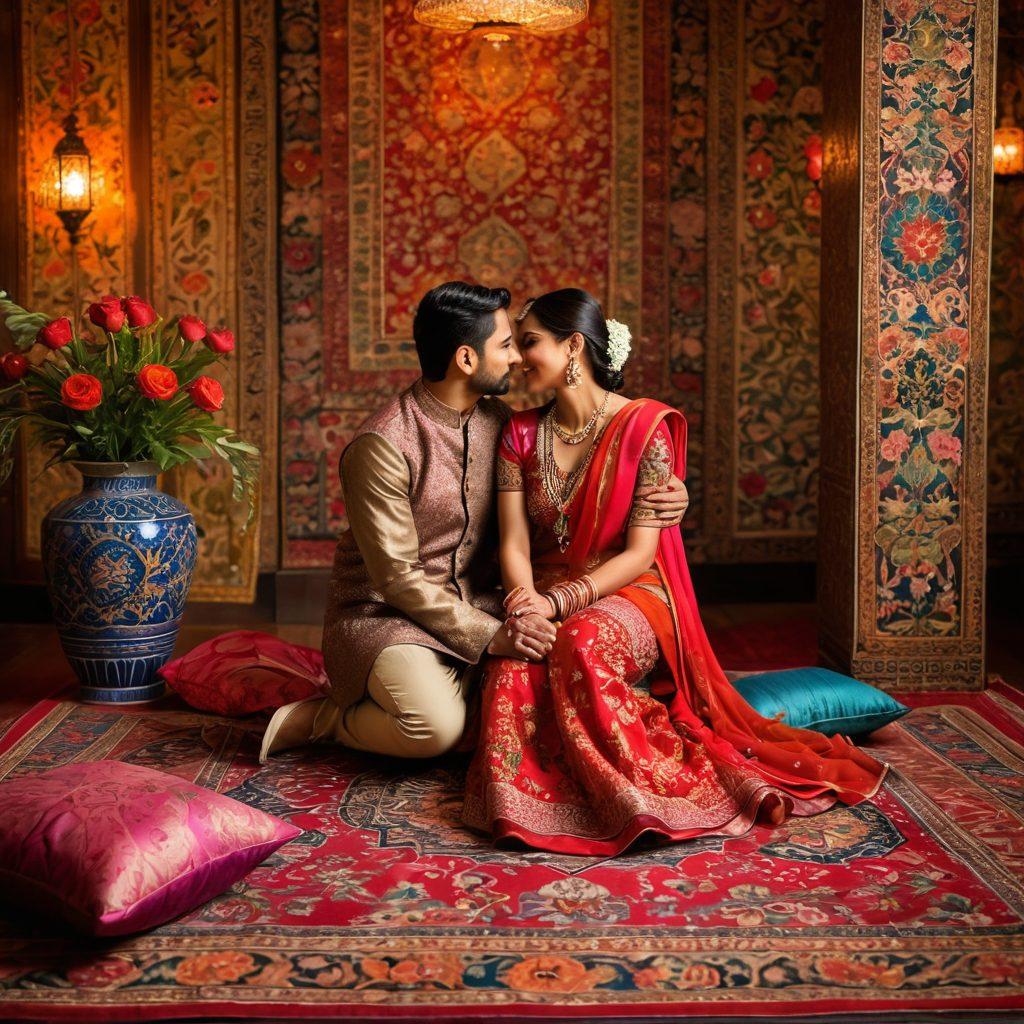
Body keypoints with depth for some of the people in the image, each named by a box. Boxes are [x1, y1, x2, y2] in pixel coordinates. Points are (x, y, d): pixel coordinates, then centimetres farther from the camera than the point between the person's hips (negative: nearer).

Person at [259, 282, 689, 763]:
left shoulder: (497, 420, 3)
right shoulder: (381, 446, -18)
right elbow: (396, 578, -19)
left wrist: (649, 497, -2)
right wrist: (489, 636, -26)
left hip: (474, 606, 7)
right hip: (383, 613, -7)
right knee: (437, 726, -34)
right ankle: (324, 719, -5)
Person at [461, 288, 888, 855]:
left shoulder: (645, 426, -6)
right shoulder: (521, 433, 8)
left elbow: (640, 552, -12)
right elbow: (514, 544, 0)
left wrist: (558, 603, -24)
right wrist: (526, 607, -22)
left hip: (628, 597, -3)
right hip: (544, 597, 3)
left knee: (584, 641, -40)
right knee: (514, 662, -35)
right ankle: (524, 789, -18)